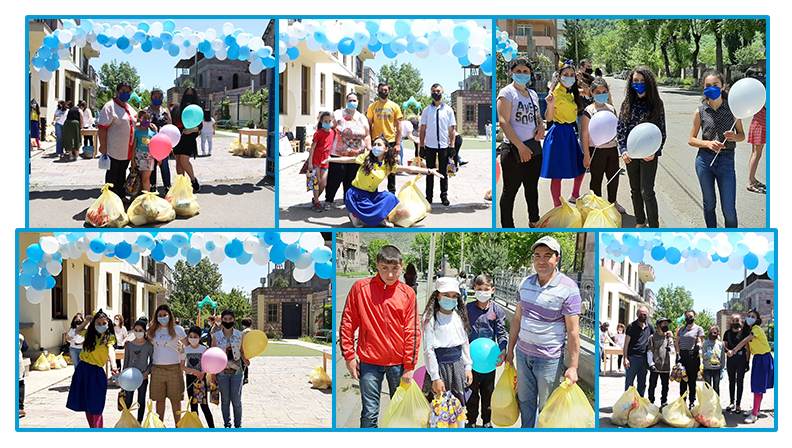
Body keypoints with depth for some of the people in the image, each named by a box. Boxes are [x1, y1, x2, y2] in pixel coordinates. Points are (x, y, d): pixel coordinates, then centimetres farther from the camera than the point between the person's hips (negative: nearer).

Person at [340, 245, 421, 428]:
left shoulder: (408, 294, 0)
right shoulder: (360, 288, -2)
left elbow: (413, 331, 1)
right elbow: (347, 323, 3)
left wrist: (409, 367, -3)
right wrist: (349, 356, -1)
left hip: (399, 363, 1)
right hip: (369, 361, -1)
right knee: (370, 413, -1)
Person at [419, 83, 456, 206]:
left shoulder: (448, 110, 5)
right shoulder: (426, 110, 6)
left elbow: (452, 129, 6)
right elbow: (423, 128, 8)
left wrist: (452, 145, 0)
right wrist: (421, 145, 2)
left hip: (444, 146, 0)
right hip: (430, 146, 0)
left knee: (444, 172, 5)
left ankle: (444, 196, 14)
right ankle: (429, 197, 12)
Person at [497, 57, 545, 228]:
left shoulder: (533, 94, 14)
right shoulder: (506, 93, -7)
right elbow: (504, 122, -15)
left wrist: (541, 126, 1)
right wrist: (520, 146, -19)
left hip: (534, 148, 7)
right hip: (514, 150, -7)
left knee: (532, 188, 17)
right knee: (510, 191, -1)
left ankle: (534, 221, 30)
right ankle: (507, 226, 5)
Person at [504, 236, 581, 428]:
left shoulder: (568, 288, -14)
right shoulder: (525, 284, 4)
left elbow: (573, 331, -14)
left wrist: (573, 367, -17)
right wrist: (510, 349, 14)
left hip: (549, 359, -5)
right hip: (523, 353, 6)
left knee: (546, 407, 6)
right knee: (525, 400, 16)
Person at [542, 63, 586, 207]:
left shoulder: (571, 93, 10)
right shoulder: (557, 93, -15)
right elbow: (548, 118, -18)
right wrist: (550, 105, -35)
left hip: (570, 133, 9)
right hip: (559, 134, -9)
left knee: (581, 167, 18)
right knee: (558, 174, -4)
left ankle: (574, 196, 38)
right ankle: (558, 207, 3)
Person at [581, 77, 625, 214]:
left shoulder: (611, 109, 7)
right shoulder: (589, 111, -9)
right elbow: (584, 134, -9)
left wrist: (614, 135, -5)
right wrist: (586, 155, -12)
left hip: (612, 148, 5)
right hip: (596, 150, -5)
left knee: (614, 177, 13)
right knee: (596, 179, 6)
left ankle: (612, 202, 31)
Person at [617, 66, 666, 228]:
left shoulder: (656, 104, -3)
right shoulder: (627, 103, 5)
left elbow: (661, 132, -1)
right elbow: (620, 129, 5)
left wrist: (654, 152, -14)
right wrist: (623, 150, -8)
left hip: (649, 154, -4)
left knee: (647, 192, -7)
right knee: (635, 190, 13)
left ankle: (654, 228, 4)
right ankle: (640, 223, 29)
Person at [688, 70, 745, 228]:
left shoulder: (732, 108, -1)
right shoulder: (700, 112, -1)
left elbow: (742, 135, 8)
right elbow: (691, 140, 4)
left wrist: (734, 137, -16)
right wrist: (708, 143, -14)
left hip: (726, 161, -1)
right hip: (705, 160, 1)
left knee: (729, 210, -4)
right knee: (709, 205, 12)